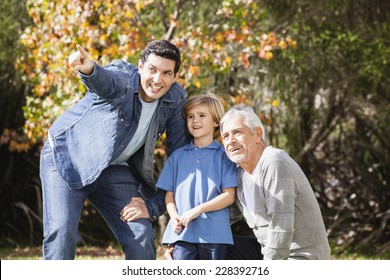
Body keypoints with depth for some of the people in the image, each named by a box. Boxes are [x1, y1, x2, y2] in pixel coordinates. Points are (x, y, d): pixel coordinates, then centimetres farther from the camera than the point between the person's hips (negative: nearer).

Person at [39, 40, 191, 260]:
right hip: (66, 158, -4)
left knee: (142, 238, -7)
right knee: (61, 232, -20)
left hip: (115, 169, 5)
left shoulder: (176, 100, -10)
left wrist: (153, 205, -11)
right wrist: (89, 69, -75)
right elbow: (104, 80, -50)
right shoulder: (123, 80, -24)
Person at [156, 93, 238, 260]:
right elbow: (169, 194, 14)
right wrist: (174, 216, -7)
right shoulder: (178, 156, 15)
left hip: (214, 234, -2)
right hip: (182, 232, 2)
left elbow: (229, 195, -3)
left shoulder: (224, 155, 3)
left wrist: (198, 210, -13)